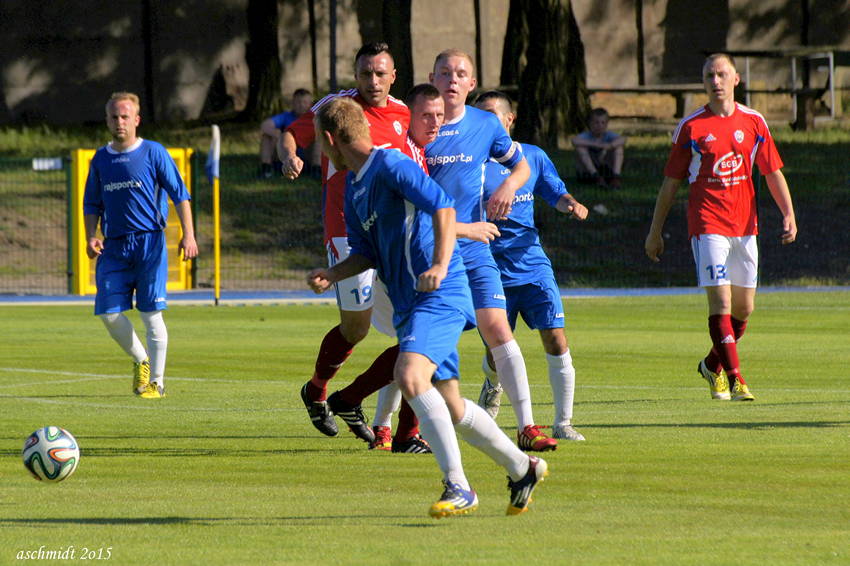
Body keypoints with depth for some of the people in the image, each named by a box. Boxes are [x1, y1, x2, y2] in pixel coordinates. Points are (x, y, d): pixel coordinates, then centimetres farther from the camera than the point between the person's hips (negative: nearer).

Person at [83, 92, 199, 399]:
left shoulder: (154, 153, 0)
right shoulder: (100, 159, 12)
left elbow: (180, 195, -1)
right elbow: (92, 204, 18)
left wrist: (188, 235, -12)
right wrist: (91, 236, 1)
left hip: (149, 243, -4)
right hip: (113, 246, 4)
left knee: (151, 314, -7)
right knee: (108, 312, -3)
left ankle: (156, 381, 1)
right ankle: (141, 360, 21)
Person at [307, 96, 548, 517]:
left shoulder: (390, 165, -12)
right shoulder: (354, 186, 16)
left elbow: (442, 206, -21)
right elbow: (367, 253, 21)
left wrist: (440, 265, -32)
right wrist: (332, 274, 1)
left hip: (439, 295, -10)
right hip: (409, 303, 10)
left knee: (409, 377, -28)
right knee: (450, 407, 14)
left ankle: (458, 488, -26)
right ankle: (522, 468, 32)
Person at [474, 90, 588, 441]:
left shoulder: (533, 157, 7)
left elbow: (556, 193, 18)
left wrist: (571, 205, -4)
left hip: (533, 265, 2)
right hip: (492, 272, -2)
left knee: (556, 342, -8)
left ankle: (563, 423, 3)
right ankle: (492, 385, 38)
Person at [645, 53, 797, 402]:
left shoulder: (753, 122, 7)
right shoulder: (690, 127, 1)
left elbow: (773, 173, 12)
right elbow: (671, 182, 7)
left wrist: (788, 214, -2)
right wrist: (655, 231, 8)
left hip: (745, 225, 4)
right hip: (708, 225, -4)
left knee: (744, 308, 7)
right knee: (720, 301, -14)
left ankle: (713, 365, 30)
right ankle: (735, 379, -14)